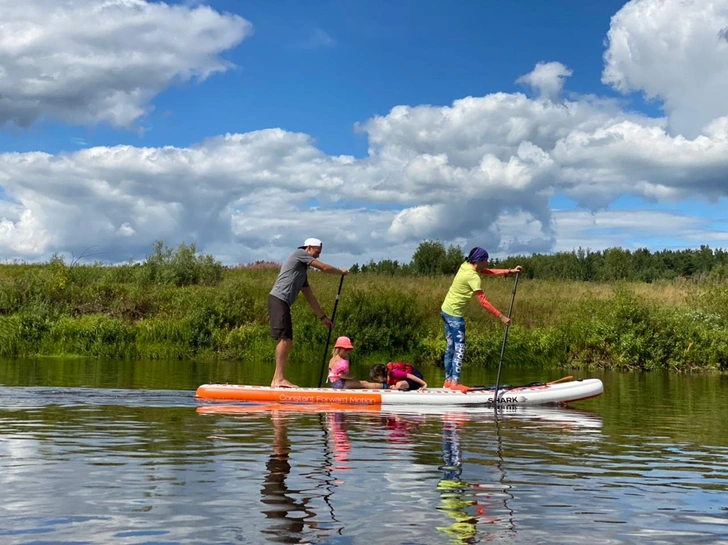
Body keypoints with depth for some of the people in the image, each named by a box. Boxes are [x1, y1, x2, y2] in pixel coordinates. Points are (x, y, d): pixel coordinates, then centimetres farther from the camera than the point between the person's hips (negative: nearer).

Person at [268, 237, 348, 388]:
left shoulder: (303, 272, 28)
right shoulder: (300, 253, 4)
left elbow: (310, 297, 29)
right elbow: (325, 268, -1)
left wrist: (323, 317, 29)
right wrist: (341, 271, 17)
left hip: (282, 303, 10)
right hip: (279, 300, -10)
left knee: (287, 341, 6)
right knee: (284, 338, -16)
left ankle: (277, 380, 4)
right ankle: (279, 378, -20)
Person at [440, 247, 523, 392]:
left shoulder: (466, 266, 4)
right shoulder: (473, 277, -21)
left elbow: (490, 272, 13)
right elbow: (483, 302, -22)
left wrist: (510, 271, 7)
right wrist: (501, 316, -20)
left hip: (446, 310, 10)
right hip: (454, 314, -10)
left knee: (451, 346, 13)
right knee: (459, 347, -6)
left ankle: (448, 380, 17)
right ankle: (455, 382, -7)